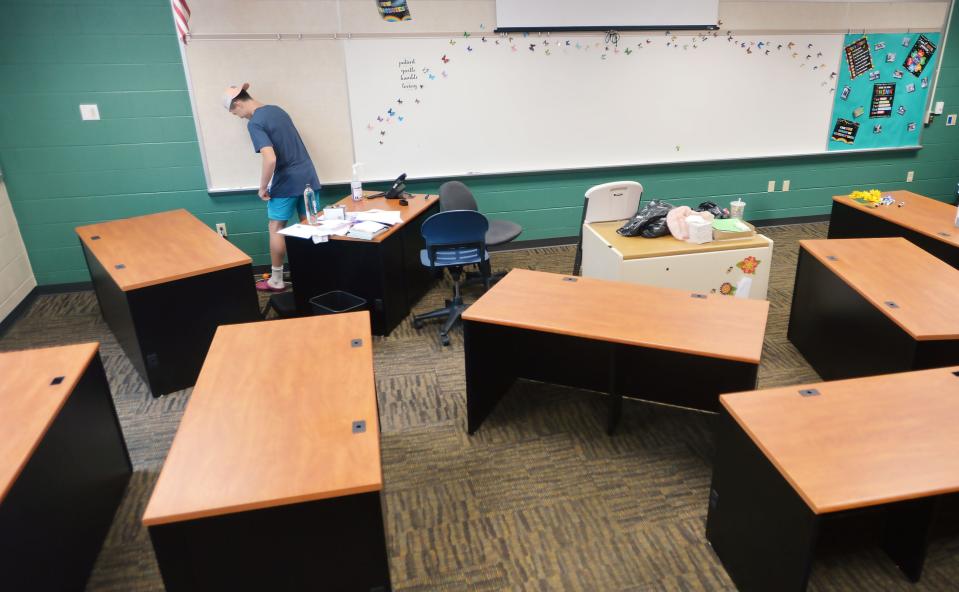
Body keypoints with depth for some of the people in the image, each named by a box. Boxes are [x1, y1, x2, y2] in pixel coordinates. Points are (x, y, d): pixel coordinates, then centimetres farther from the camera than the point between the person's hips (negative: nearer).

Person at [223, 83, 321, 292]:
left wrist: (263, 187, -13)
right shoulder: (277, 109, 11)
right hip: (308, 175, 7)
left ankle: (276, 281, 14)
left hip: (286, 182, -7)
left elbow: (270, 158, -26)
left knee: (276, 228, 6)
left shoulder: (254, 123, -15)